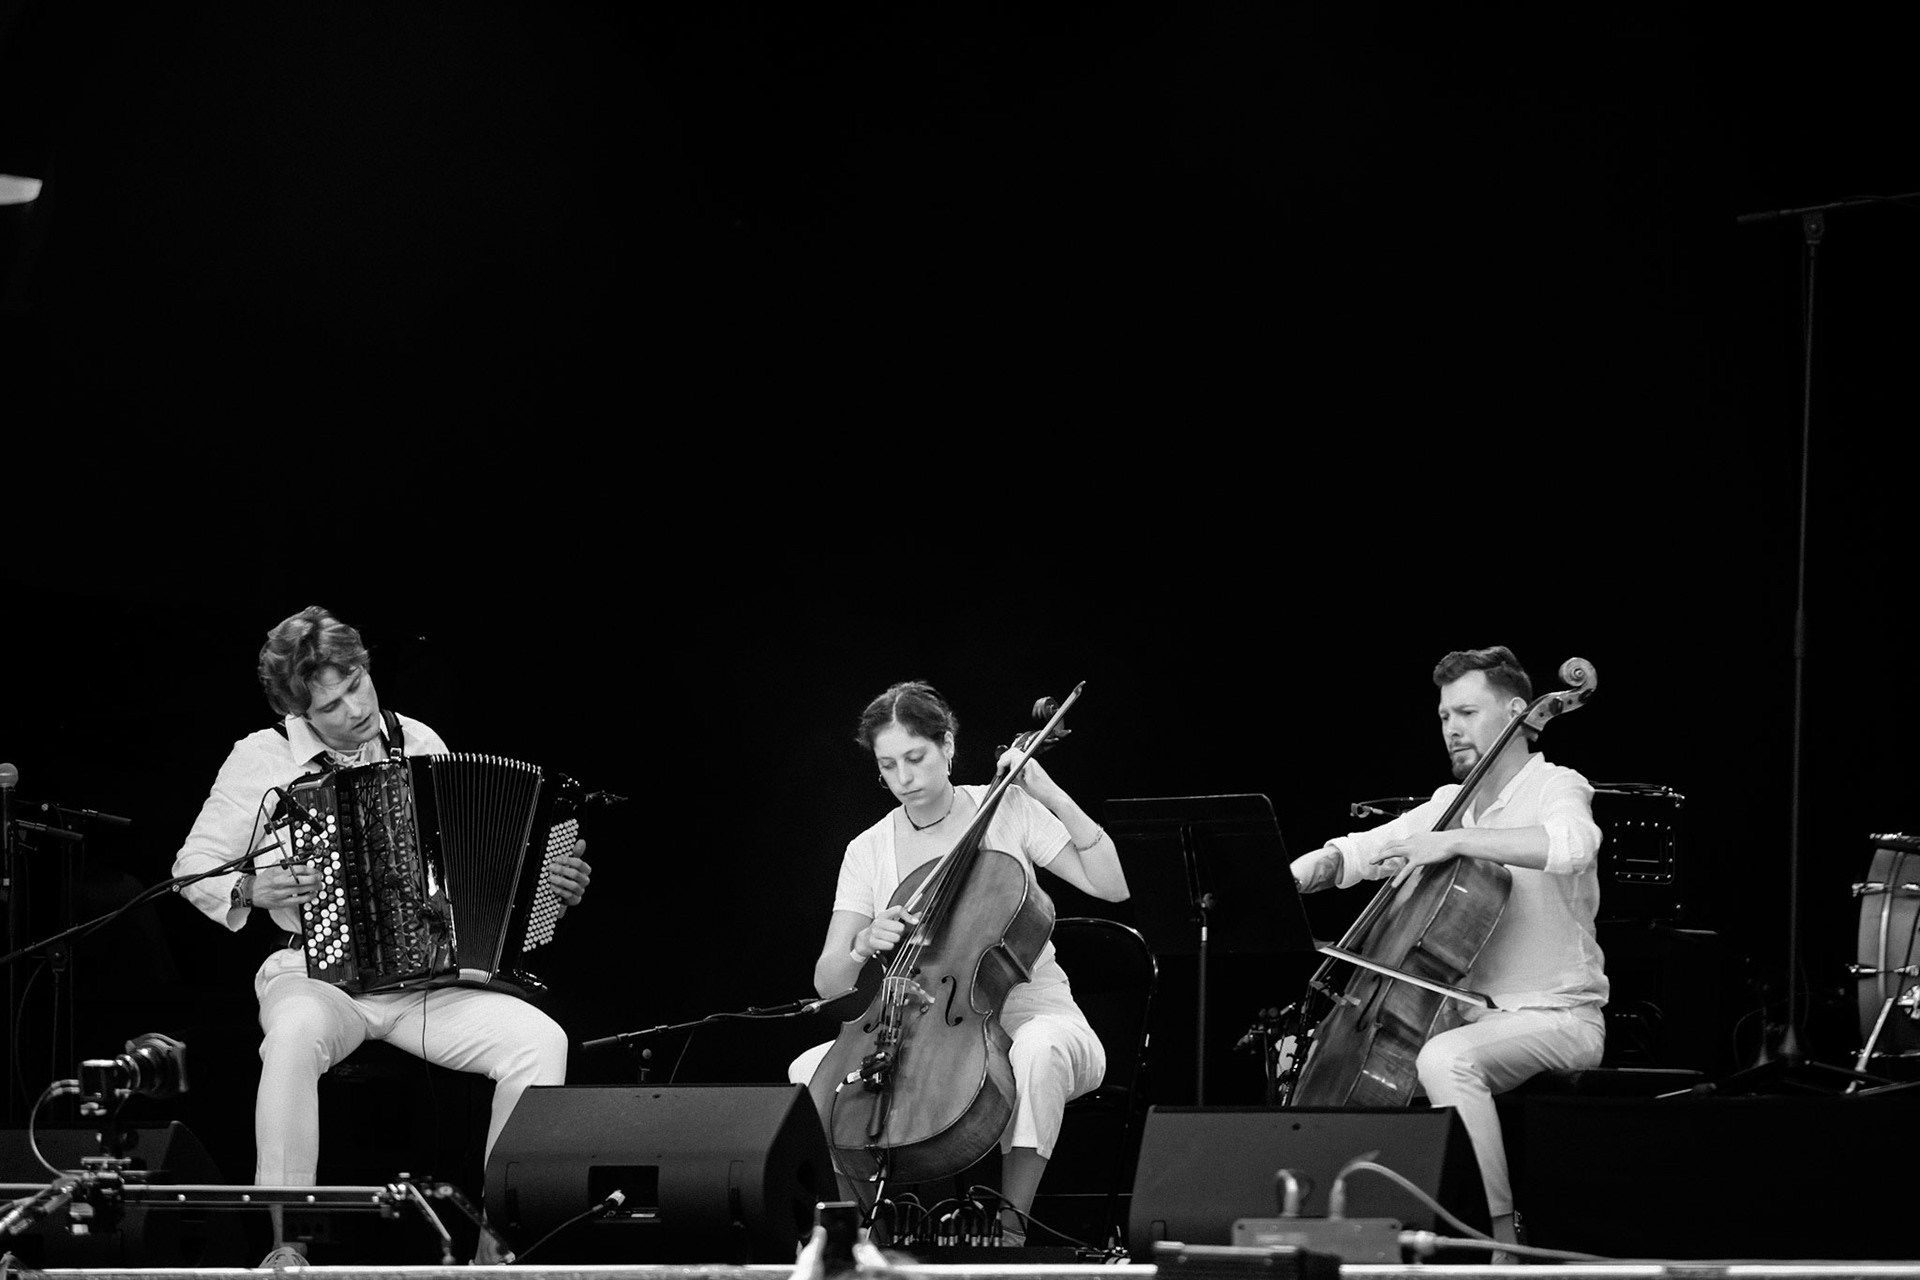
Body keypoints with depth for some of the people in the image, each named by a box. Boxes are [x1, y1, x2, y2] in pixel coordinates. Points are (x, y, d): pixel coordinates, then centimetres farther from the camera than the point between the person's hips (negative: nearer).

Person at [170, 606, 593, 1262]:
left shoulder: (420, 744, 10)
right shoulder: (261, 760, 0)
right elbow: (193, 866, 7)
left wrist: (551, 882, 3)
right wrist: (250, 891, -13)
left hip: (432, 980, 3)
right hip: (317, 974, -3)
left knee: (540, 1042, -23)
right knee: (297, 1036, -40)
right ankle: (288, 1240, -31)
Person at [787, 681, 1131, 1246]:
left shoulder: (1007, 809, 0)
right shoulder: (868, 850, 5)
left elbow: (1111, 887, -8)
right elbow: (828, 980, -1)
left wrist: (1054, 797, -14)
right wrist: (863, 946, -24)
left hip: (1030, 1015, -3)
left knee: (1040, 1049, -40)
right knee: (809, 1070, -20)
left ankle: (1011, 1224, -31)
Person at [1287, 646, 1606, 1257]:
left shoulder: (1554, 788, -8)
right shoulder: (1450, 804, 15)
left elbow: (1572, 844, -32)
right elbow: (1358, 851, 13)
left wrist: (1452, 841, -35)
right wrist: (1294, 876, -9)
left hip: (1556, 1017, -8)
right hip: (1471, 1013, 8)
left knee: (1444, 1059, -37)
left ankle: (1499, 1234, -32)